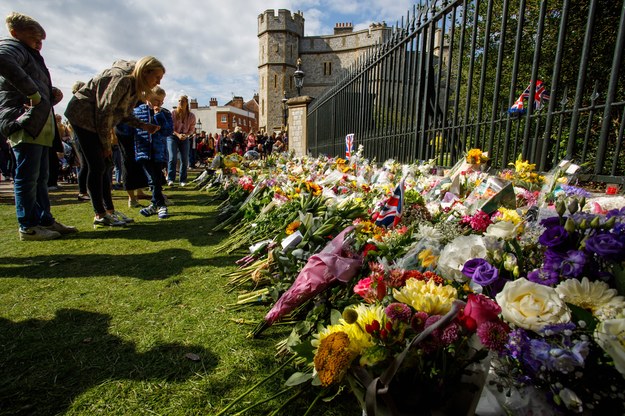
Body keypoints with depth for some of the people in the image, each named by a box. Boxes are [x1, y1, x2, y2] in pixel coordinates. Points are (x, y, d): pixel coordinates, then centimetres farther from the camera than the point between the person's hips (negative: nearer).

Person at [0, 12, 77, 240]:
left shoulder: (31, 56, 29)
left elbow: (44, 97, 29)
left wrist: (53, 94, 8)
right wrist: (33, 93, -24)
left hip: (40, 125, 10)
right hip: (25, 122, -10)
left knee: (40, 178, 11)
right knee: (27, 177, -7)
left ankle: (45, 220, 19)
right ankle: (27, 227, 0)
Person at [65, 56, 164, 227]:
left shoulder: (135, 85, 7)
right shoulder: (123, 79, -23)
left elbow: (123, 113, 11)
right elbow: (104, 111, -23)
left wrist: (143, 126, -5)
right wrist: (106, 144, -17)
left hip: (96, 119, 10)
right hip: (83, 114, -10)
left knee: (103, 166, 7)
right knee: (97, 166, -10)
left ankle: (109, 210, 13)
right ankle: (100, 215, -4)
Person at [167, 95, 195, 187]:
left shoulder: (191, 116, -4)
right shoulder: (173, 113, -10)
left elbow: (192, 129, 3)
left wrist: (186, 135, -16)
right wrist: (178, 134, -21)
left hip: (184, 138, 2)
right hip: (172, 137, -2)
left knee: (185, 159, -2)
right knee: (173, 158, -16)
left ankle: (183, 180, 7)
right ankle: (170, 179, -13)